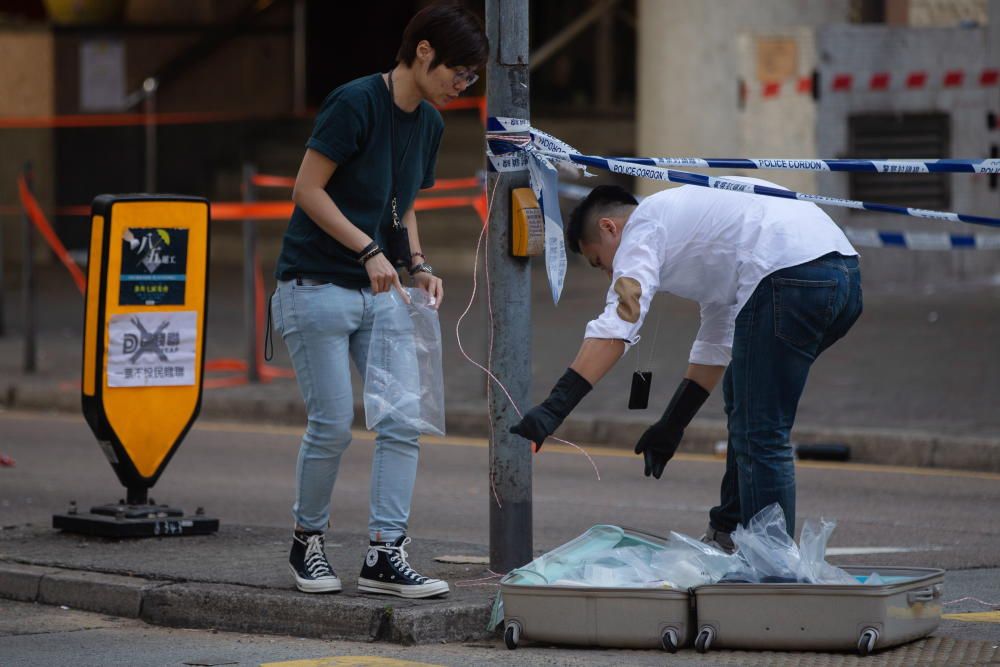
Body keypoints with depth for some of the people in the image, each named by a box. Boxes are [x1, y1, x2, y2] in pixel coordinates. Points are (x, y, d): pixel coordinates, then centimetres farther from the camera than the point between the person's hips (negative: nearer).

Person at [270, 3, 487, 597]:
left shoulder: (429, 123, 8)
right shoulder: (356, 102, -16)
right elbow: (308, 189, -16)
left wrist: (419, 265, 3)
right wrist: (369, 250, -21)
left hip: (379, 292, 7)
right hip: (316, 286, -7)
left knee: (403, 422, -3)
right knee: (334, 424, -6)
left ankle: (385, 556, 0)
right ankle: (308, 542, 15)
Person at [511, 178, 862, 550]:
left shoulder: (643, 226, 8)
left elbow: (616, 327, -7)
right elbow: (715, 345, 38)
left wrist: (553, 409, -13)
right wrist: (671, 427, 39)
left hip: (792, 274, -10)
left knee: (761, 436, -4)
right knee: (742, 396, 27)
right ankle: (729, 532, 34)